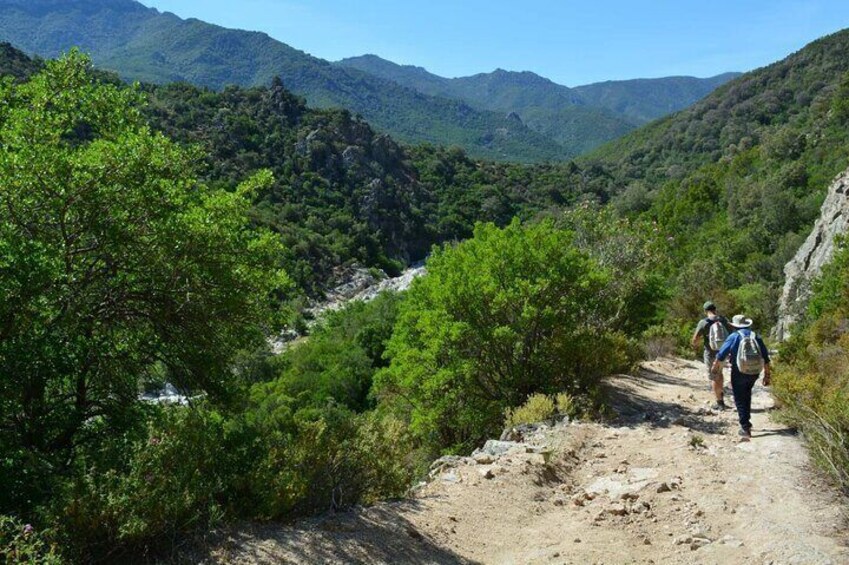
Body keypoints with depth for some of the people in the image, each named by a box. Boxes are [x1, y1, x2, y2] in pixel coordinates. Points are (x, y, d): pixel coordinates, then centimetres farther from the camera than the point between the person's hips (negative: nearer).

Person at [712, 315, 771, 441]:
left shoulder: (734, 337, -6)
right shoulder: (756, 337, 6)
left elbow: (721, 355, -5)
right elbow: (766, 358, 6)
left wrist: (715, 366, 13)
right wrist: (767, 375, 12)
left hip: (739, 373, -4)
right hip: (754, 372, 4)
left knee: (740, 399, 5)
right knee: (747, 394, 26)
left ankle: (745, 427, -2)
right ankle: (746, 422, 31)